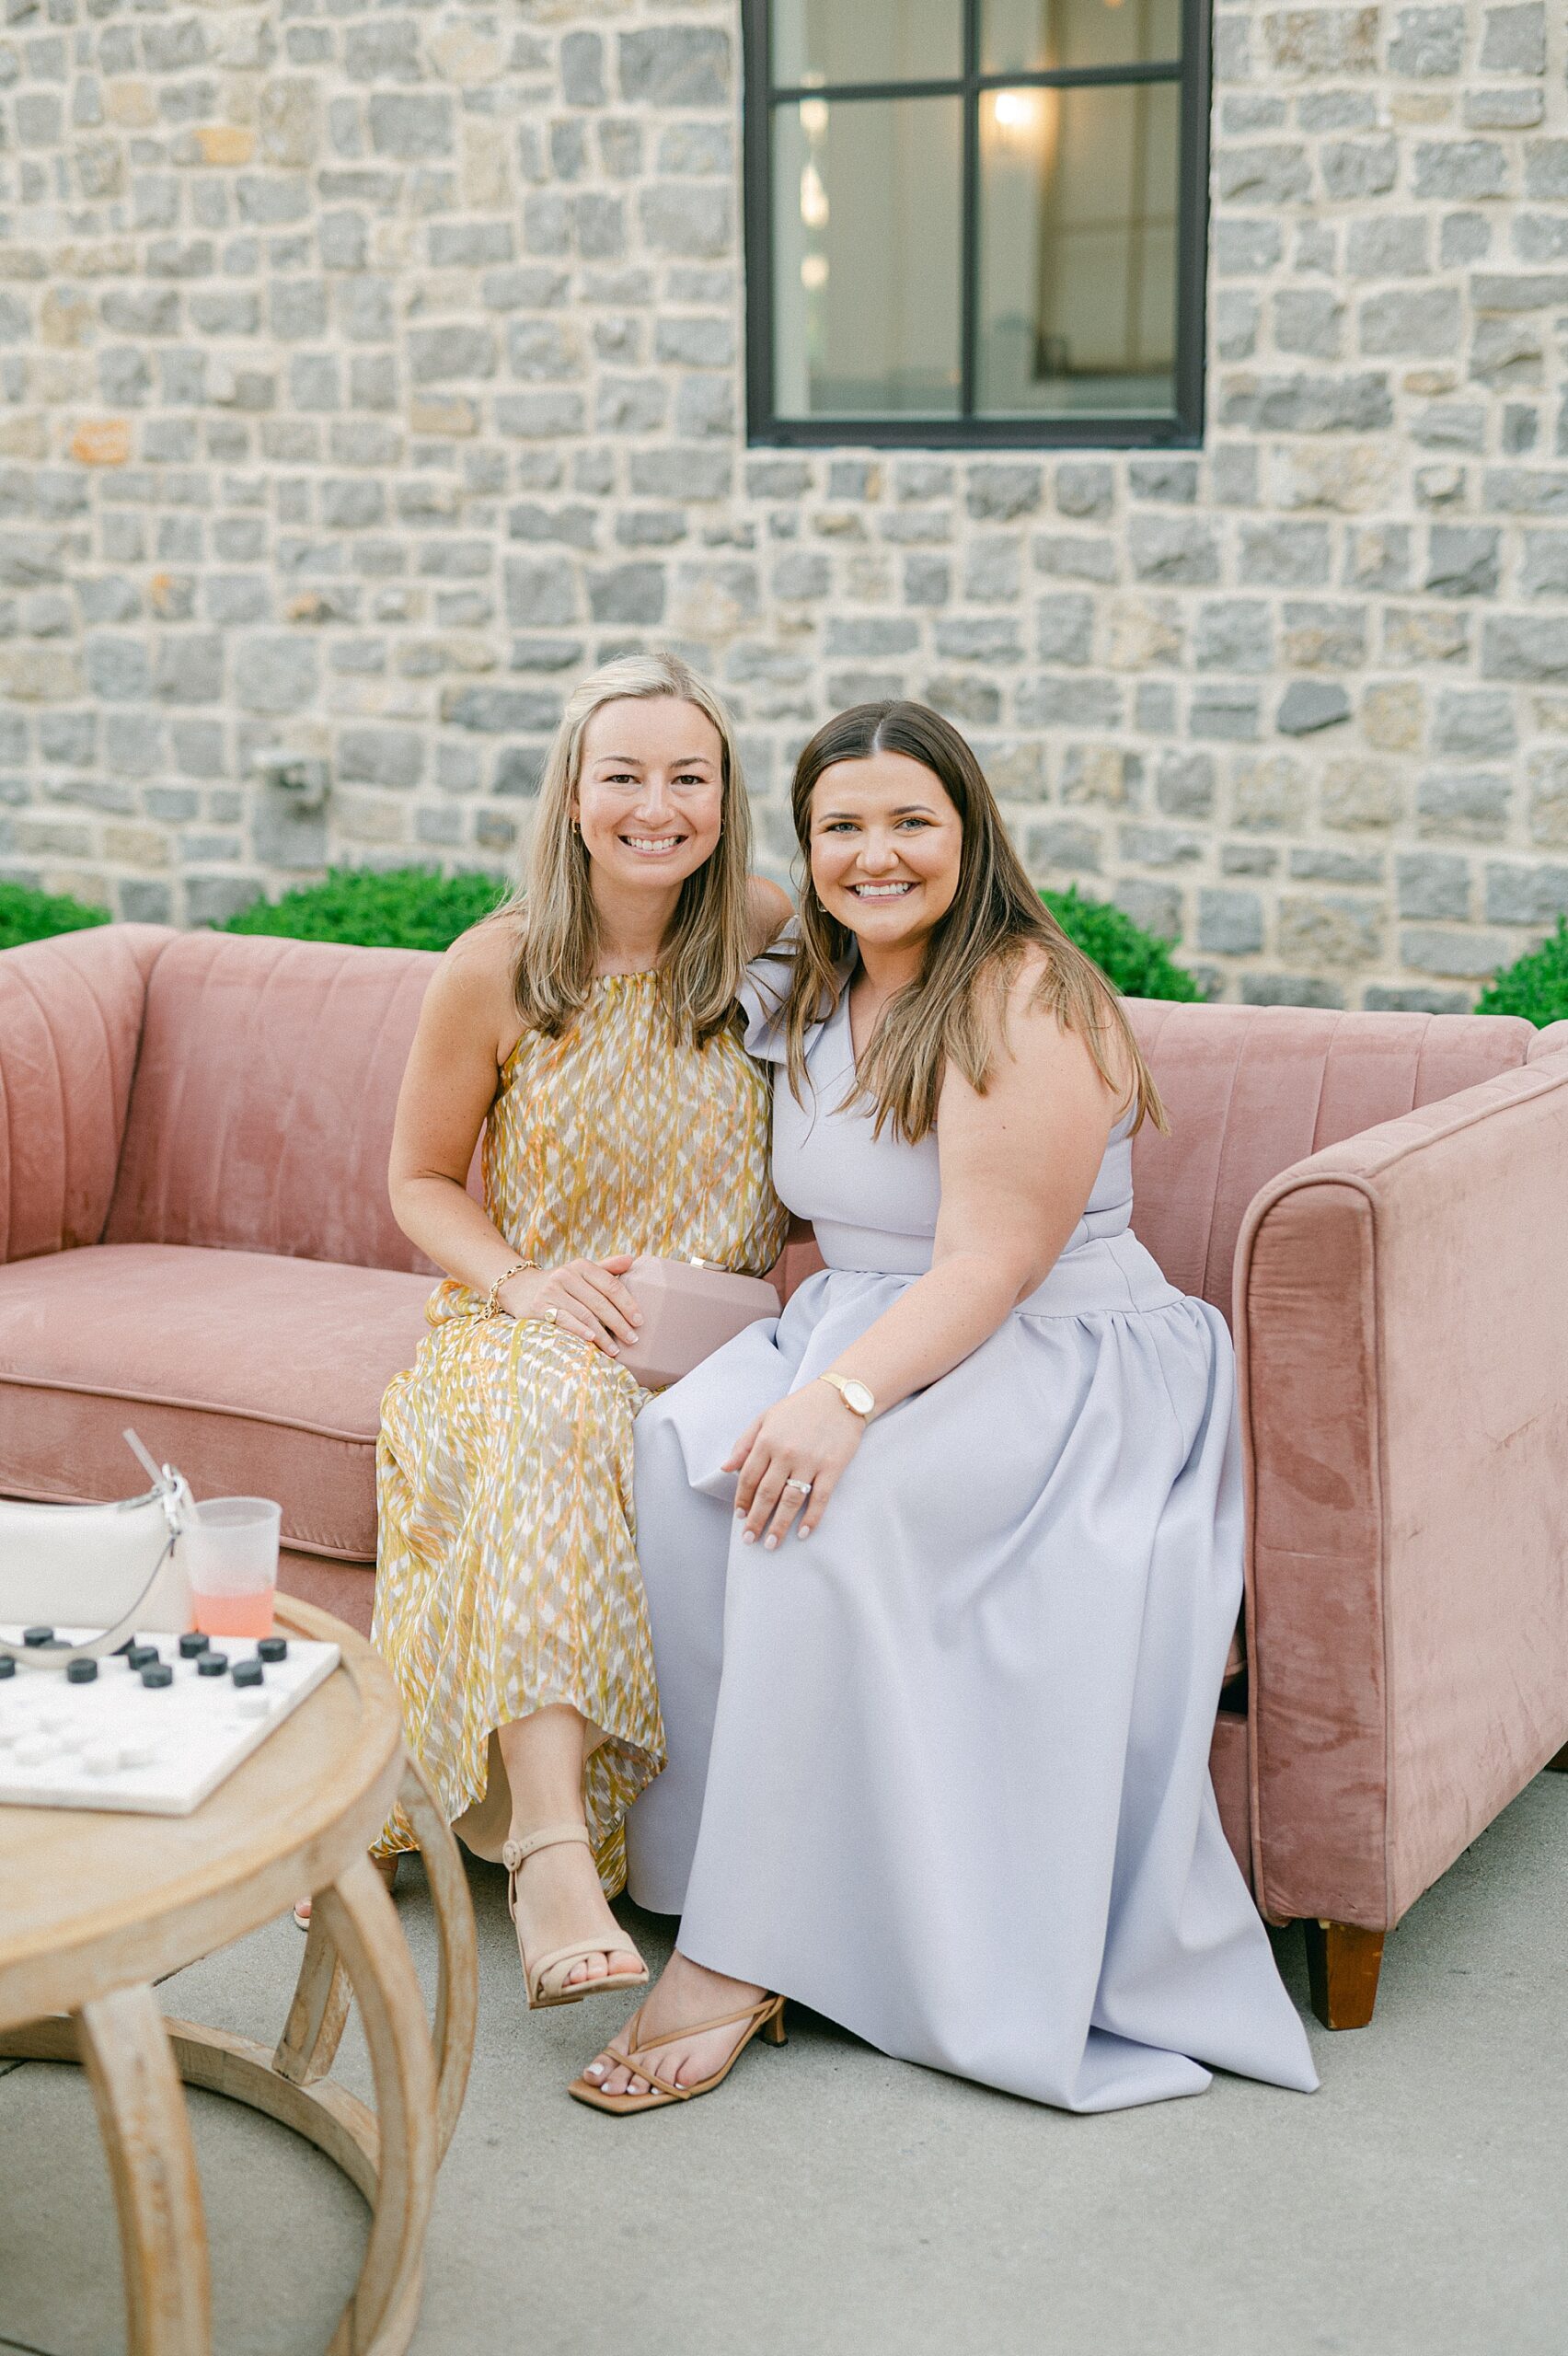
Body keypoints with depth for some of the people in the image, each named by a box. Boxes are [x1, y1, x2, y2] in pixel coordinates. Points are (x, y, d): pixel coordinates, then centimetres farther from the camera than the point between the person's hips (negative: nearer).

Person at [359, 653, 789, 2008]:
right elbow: (422, 1180, 8)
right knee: (552, 1418, -37)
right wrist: (525, 1281, -11)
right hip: (528, 1327, -1)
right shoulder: (495, 973, -3)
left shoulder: (773, 945, 1)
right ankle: (552, 1853, -45)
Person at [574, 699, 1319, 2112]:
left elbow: (990, 1263, -22)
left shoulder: (1030, 1002, -13)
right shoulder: (808, 1000, 13)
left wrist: (846, 1396, -35)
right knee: (677, 1451, -24)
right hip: (860, 1336, 7)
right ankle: (689, 1850, -20)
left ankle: (743, 1955, -29)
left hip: (1053, 1363, -7)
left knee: (829, 1508, -34)